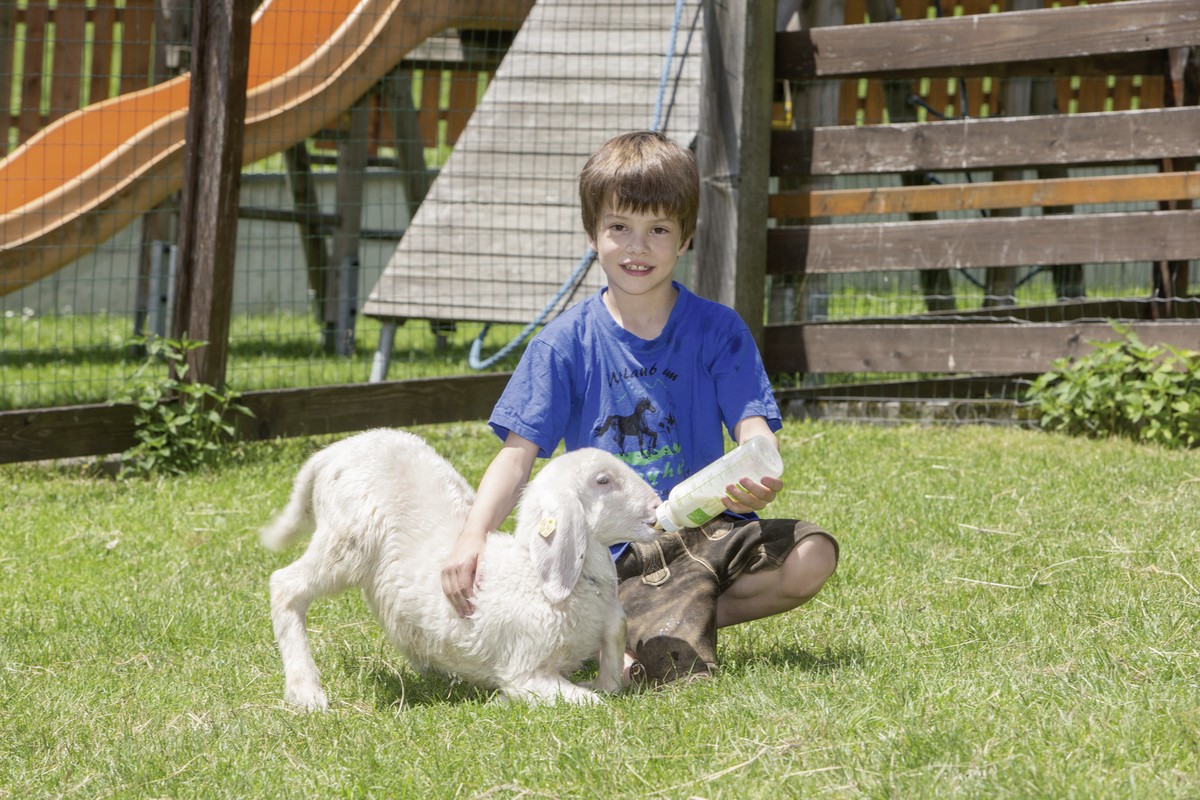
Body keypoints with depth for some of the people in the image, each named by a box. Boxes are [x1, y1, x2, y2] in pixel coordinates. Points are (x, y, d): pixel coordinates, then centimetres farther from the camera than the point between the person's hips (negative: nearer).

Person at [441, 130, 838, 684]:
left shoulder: (717, 331, 4)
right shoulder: (565, 343, 1)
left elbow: (753, 425, -7)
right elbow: (518, 453, -4)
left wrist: (761, 475, -33)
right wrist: (473, 535, -23)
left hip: (707, 530, 3)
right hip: (618, 550, -3)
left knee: (811, 557, -25)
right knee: (677, 670, -29)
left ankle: (689, 615, -5)